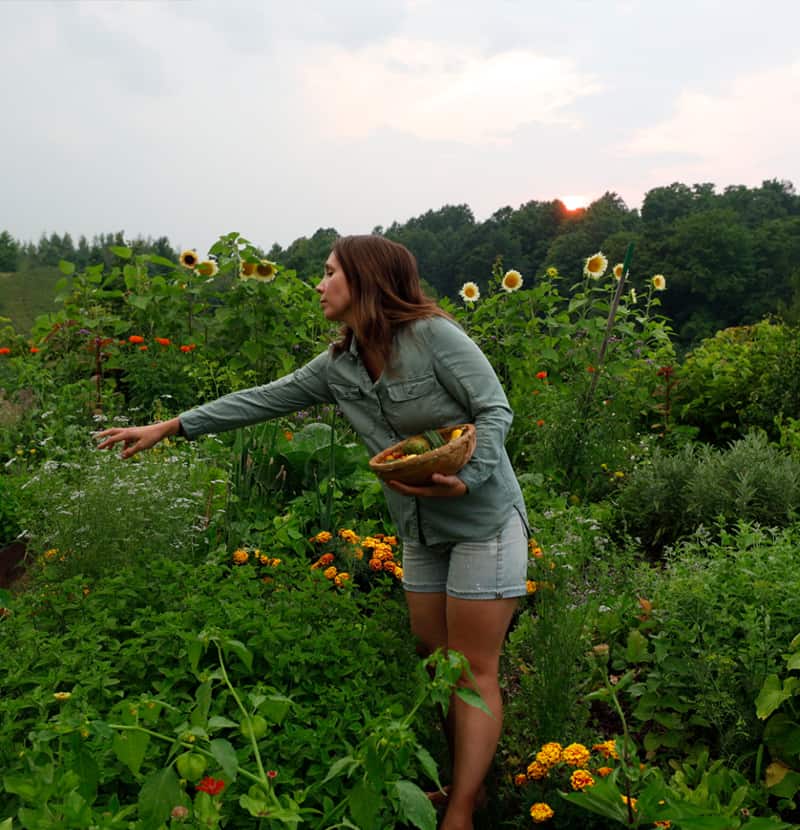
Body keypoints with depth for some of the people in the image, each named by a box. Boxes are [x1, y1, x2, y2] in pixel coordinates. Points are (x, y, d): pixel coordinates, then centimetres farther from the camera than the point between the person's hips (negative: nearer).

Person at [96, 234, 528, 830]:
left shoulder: (433, 334, -16)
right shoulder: (338, 366, 4)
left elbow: (496, 410, -14)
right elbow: (263, 400, 7)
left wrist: (464, 479, -28)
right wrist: (168, 427, 7)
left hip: (485, 518, -6)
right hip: (421, 531, 7)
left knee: (474, 669, -1)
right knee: (434, 659, 11)